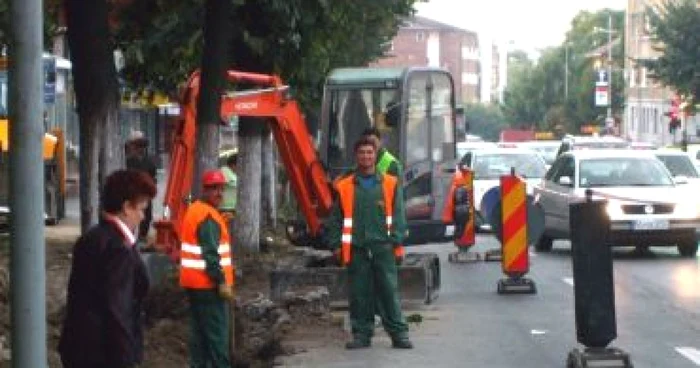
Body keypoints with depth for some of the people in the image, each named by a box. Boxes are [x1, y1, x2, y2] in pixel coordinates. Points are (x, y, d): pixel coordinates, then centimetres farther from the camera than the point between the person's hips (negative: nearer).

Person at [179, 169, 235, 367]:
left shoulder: (194, 210, 16)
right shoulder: (208, 216, -16)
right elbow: (211, 254, -22)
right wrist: (222, 282, -21)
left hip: (193, 282, 10)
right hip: (208, 284, -10)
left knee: (199, 331, 12)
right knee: (217, 334, -8)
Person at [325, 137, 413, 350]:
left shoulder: (390, 184, 7)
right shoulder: (344, 187, 8)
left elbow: (398, 217, 6)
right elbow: (336, 219, 10)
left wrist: (397, 244, -2)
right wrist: (336, 245, 2)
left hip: (383, 247, -1)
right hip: (356, 249, 1)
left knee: (389, 292, -3)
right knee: (359, 294, 4)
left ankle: (399, 333, 1)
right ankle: (362, 334, 12)